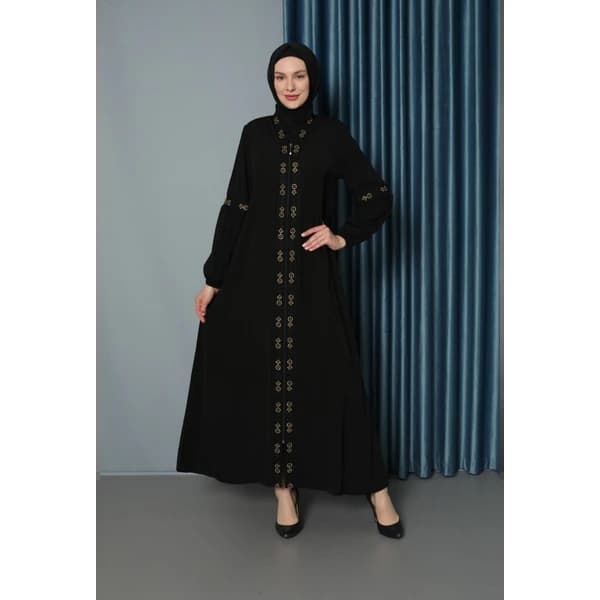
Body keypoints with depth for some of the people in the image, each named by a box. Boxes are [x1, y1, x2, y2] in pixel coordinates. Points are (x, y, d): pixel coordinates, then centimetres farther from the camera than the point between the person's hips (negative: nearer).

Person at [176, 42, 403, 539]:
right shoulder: (255, 134, 7)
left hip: (311, 276, -1)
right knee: (268, 378, 3)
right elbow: (234, 208, 5)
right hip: (256, 273, 2)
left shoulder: (332, 134, 4)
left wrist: (344, 238, -6)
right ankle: (285, 487, 19)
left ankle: (376, 488, 15)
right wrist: (213, 278, 2)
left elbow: (379, 198, 7)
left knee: (332, 377, 0)